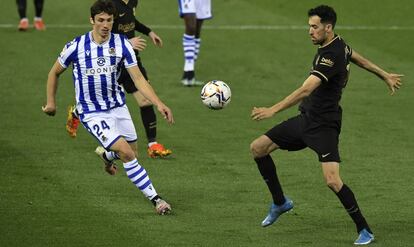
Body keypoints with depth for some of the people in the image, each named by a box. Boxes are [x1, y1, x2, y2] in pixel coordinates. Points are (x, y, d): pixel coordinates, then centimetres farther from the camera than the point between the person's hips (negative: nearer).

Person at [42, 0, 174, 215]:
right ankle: (155, 199, -11)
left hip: (118, 107, 4)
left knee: (131, 154, 13)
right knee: (127, 153, -19)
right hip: (92, 114, -4)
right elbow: (55, 72, 5)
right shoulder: (76, 46, -12)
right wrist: (51, 102, 6)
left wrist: (159, 104, -19)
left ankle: (106, 155, 48)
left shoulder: (122, 44, -7)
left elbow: (138, 79, -8)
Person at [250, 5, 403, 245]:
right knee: (258, 148, 8)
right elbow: (360, 59, 23)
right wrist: (385, 76, 39)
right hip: (305, 119, 10)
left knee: (333, 181, -20)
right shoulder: (338, 44, 4)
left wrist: (273, 110, -39)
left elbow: (306, 90, -34)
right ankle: (280, 202, 23)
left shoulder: (331, 56, -25)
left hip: (323, 126, -10)